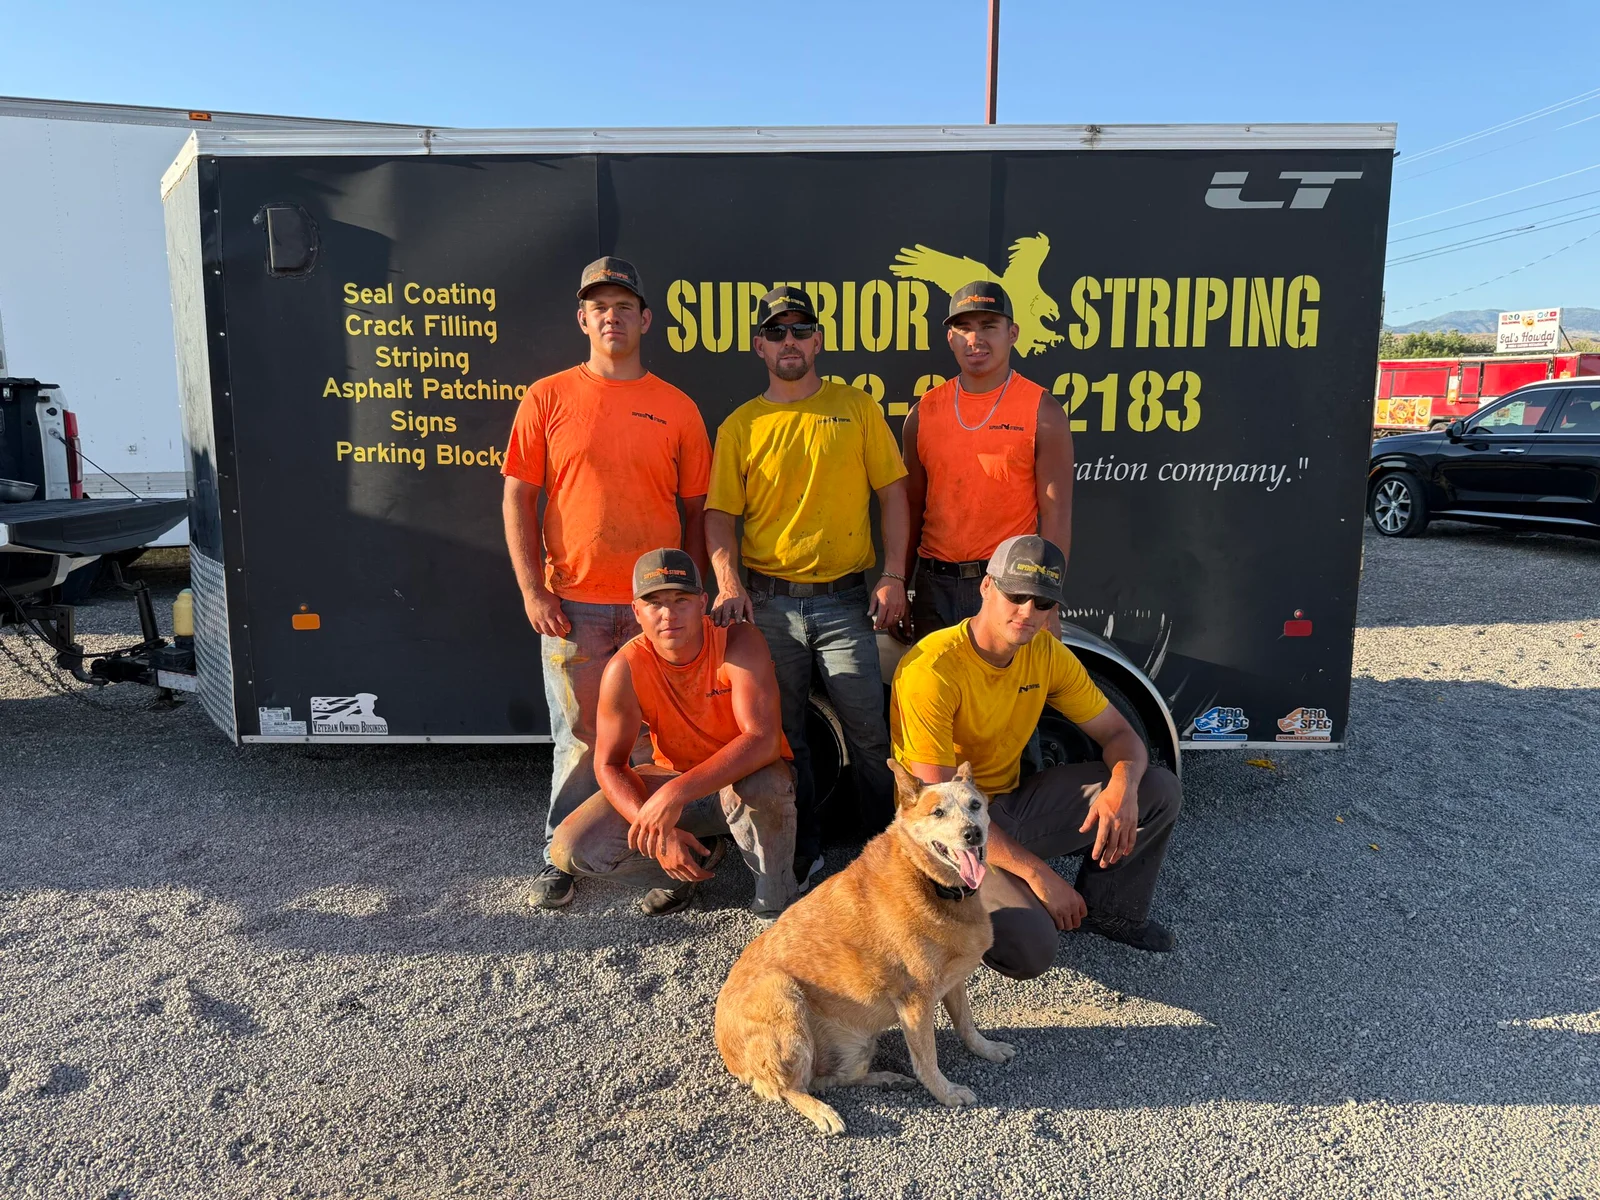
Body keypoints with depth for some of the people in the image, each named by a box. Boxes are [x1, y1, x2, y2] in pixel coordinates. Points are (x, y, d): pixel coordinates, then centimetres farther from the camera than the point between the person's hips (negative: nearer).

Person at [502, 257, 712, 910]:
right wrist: (533, 590, -5)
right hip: (573, 604, -1)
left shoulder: (677, 408, 6)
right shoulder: (548, 398, 3)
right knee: (579, 737, 5)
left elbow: (697, 508, 9)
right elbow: (518, 497, 2)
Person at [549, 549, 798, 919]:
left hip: (744, 778, -3)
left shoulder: (739, 643, -26)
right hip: (671, 779, 3)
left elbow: (763, 739, -37)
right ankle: (698, 859, 8)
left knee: (762, 785, -41)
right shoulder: (624, 670, -18)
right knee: (569, 850, -15)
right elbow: (609, 765, -12)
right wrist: (658, 832, -27)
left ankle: (777, 904, -11)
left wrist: (676, 793, -46)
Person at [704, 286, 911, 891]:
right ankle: (803, 857, 24)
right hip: (768, 602, 1)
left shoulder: (857, 408, 5)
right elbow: (719, 513, 3)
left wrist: (893, 576, -5)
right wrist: (729, 583, -13)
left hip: (845, 601, -1)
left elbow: (893, 494, 4)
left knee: (870, 733, 0)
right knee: (781, 736, 8)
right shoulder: (740, 425, 6)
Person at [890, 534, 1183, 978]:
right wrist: (1034, 870, -29)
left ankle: (1105, 908, 15)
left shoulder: (1046, 652, -2)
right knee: (1029, 948, -29)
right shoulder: (931, 670, -25)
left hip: (1012, 802, 7)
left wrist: (1123, 786, -22)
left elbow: (1119, 734, 4)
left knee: (1160, 789, -4)